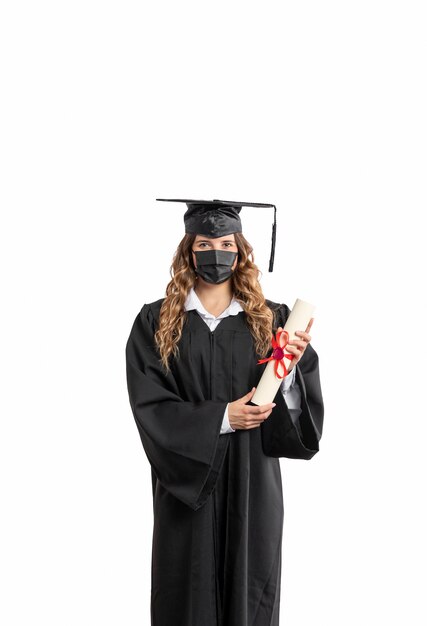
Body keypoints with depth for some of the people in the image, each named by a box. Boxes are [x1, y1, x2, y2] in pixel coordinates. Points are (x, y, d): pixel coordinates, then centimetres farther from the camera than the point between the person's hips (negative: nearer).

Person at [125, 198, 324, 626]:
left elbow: (292, 410, -3)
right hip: (188, 481, -1)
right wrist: (222, 418, -16)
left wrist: (291, 368, -23)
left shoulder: (271, 320, 2)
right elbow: (150, 405, -8)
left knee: (250, 590, 10)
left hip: (252, 481, 1)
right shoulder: (156, 321, -2)